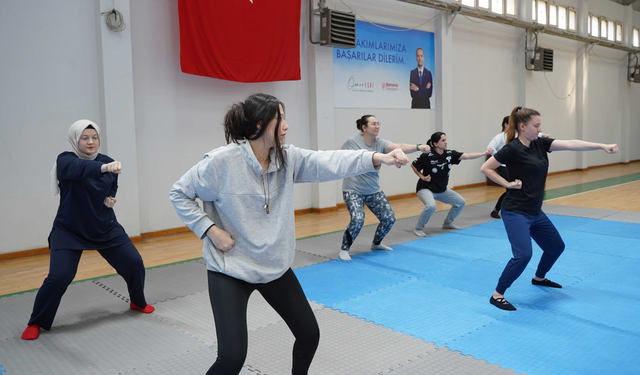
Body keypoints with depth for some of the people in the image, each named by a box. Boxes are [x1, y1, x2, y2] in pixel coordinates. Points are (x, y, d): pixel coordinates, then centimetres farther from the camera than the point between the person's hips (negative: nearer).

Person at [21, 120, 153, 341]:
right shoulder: (65, 160, -16)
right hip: (69, 231, -4)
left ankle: (138, 302, 30)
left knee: (134, 263, 2)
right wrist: (104, 167, -62)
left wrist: (110, 198, -7)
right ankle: (36, 323, 11)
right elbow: (80, 168, -42)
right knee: (59, 277, -15)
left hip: (105, 227, 4)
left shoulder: (107, 161, -3)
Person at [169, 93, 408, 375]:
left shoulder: (288, 158, -5)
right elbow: (179, 194, -7)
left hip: (275, 267, 6)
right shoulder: (222, 161, -18)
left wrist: (377, 158, -30)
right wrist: (209, 229, -16)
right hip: (230, 269, -5)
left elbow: (328, 162, -17)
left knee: (309, 333, 14)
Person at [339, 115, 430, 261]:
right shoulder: (352, 142, -14)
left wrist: (418, 147, -37)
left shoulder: (380, 143, -6)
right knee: (357, 220, -23)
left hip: (374, 190, 5)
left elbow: (399, 147, -21)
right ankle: (344, 250, -1)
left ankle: (376, 243, 32)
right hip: (353, 190, -5)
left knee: (389, 219, 4)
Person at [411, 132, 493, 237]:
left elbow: (467, 156, -15)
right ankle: (418, 228, -12)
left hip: (442, 190, 7)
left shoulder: (450, 154, -7)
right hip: (425, 188, -7)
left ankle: (447, 223, 29)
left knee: (461, 202, 10)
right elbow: (413, 165, -6)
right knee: (431, 206, -34)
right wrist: (422, 177, -14)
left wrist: (485, 153, -24)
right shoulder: (427, 156, -20)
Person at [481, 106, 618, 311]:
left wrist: (602, 146, -9)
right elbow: (485, 168, -12)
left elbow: (570, 144, -2)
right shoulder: (512, 149, -16)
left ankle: (539, 278, 46)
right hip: (515, 212, -9)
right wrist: (508, 184, -15)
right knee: (523, 254, -19)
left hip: (535, 212, 9)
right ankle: (497, 295, -6)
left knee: (556, 246, 20)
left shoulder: (540, 143, 5)